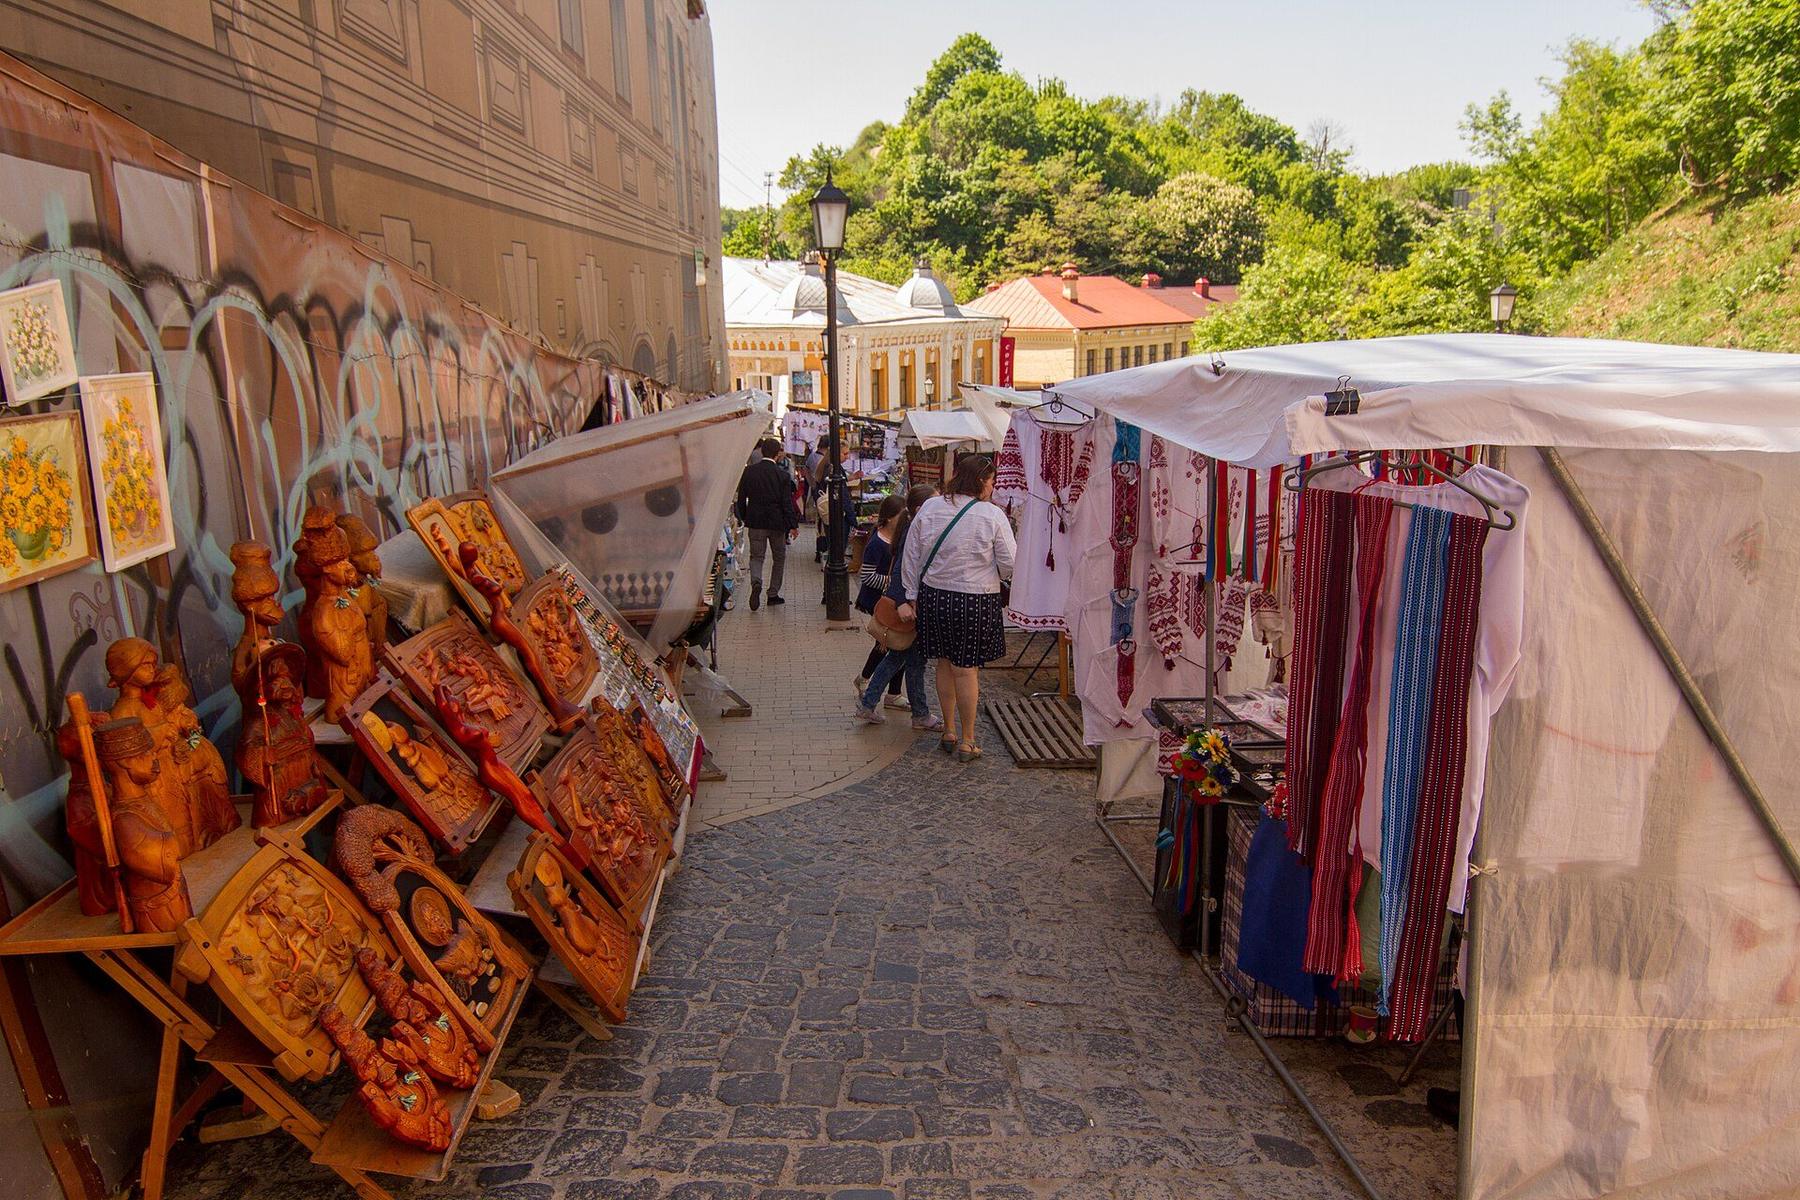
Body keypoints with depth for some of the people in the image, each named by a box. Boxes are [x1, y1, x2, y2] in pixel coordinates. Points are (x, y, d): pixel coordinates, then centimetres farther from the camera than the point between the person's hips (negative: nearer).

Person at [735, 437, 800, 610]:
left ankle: (756, 582, -20)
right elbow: (787, 503, -9)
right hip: (777, 522, -1)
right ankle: (773, 594, 16)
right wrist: (793, 525, -3)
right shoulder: (783, 475, -10)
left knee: (756, 556, 10)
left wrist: (744, 517, 16)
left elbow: (741, 498, 3)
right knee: (779, 557, 14)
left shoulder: (748, 471, -3)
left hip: (755, 521, 2)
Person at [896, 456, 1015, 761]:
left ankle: (948, 732, 28)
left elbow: (911, 558, 4)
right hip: (975, 600, -4)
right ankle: (966, 742, 14)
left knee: (945, 665, 17)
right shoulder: (993, 515, -11)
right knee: (967, 670, 5)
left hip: (934, 596, 4)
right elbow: (1009, 566, -9)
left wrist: (912, 596, 13)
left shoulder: (929, 508, 0)